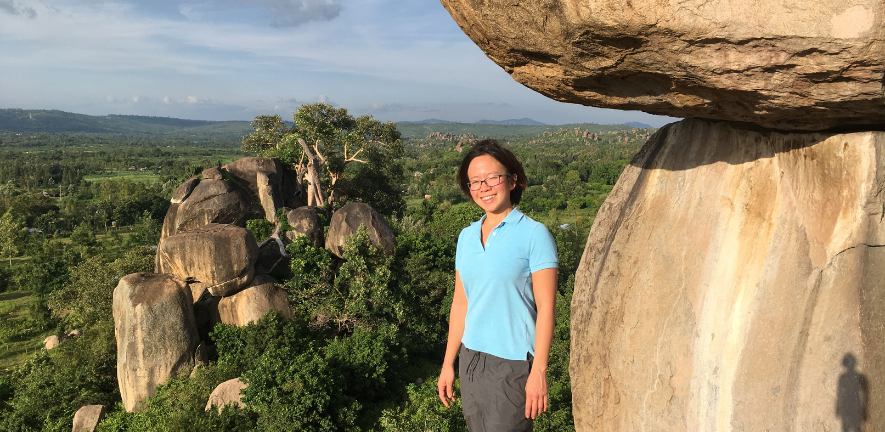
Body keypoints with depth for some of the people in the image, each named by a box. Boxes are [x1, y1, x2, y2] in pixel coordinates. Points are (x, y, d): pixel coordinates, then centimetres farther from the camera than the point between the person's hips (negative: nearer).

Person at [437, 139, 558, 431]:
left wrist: (538, 371, -14)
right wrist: (448, 364, 11)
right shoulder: (467, 237, 7)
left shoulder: (534, 235, -9)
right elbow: (461, 304, 11)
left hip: (512, 363, -5)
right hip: (470, 360, 6)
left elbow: (545, 308, -11)